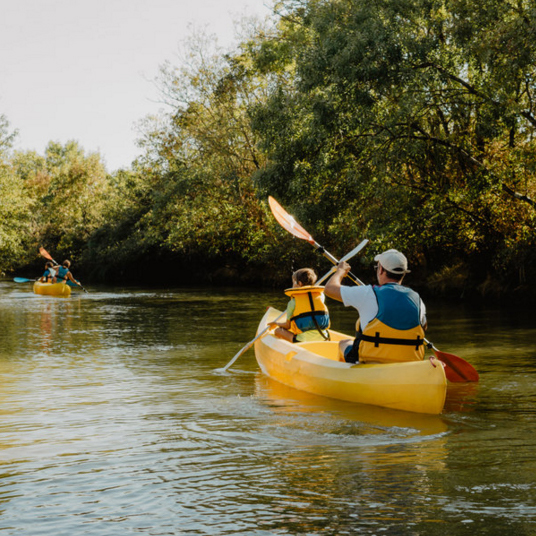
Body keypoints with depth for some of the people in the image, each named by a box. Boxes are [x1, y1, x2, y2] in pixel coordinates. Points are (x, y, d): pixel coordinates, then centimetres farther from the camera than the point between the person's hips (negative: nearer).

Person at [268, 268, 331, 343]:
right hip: (323, 338, 5)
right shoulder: (320, 295, 8)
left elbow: (288, 326, 5)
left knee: (278, 331, 13)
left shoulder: (293, 302, -2)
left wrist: (276, 324, 25)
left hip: (303, 340, -4)